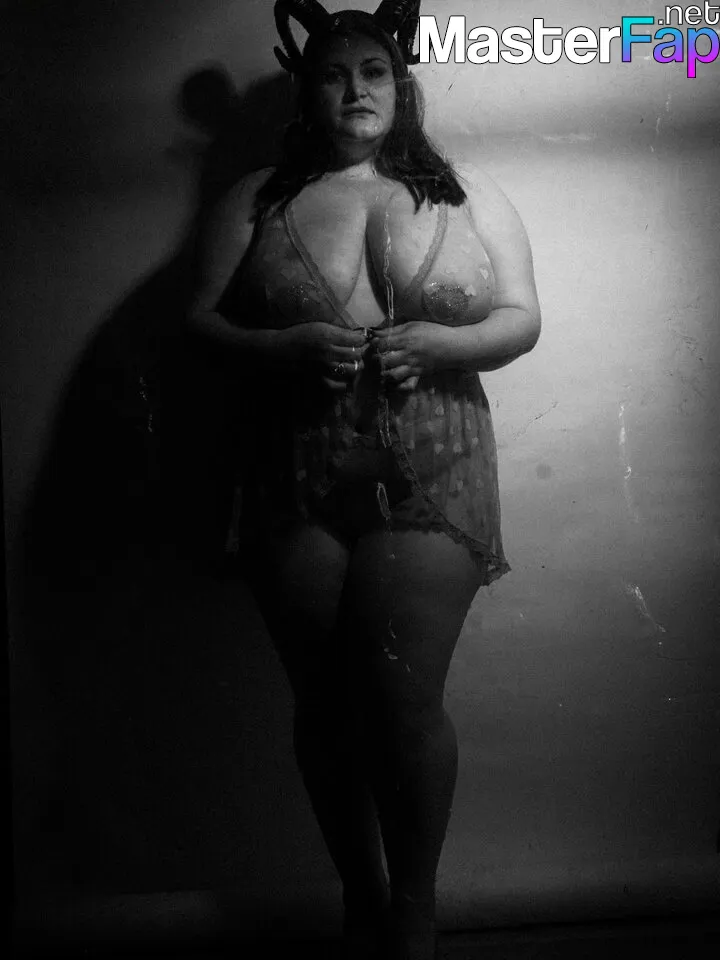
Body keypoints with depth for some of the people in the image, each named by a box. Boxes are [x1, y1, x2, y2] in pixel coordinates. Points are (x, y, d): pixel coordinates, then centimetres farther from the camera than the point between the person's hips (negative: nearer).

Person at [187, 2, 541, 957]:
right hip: (296, 488, 2)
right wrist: (289, 346, -15)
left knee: (405, 699, -7)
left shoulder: (468, 195, 11)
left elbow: (521, 320, 5)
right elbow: (202, 320, 5)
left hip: (427, 482, -1)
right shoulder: (256, 200, 11)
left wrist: (435, 344, -15)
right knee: (326, 702, 5)